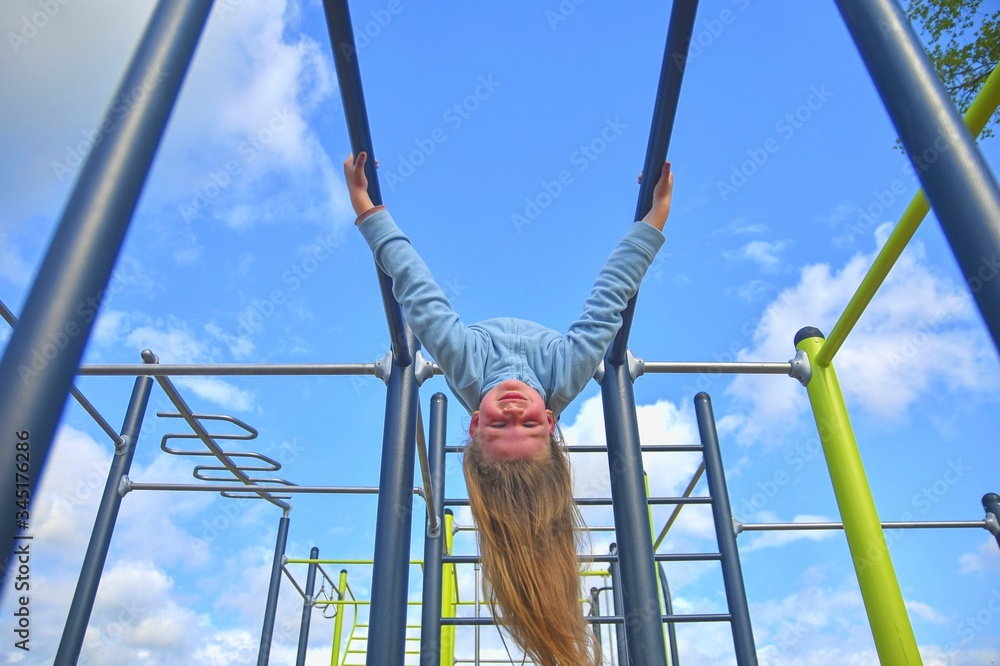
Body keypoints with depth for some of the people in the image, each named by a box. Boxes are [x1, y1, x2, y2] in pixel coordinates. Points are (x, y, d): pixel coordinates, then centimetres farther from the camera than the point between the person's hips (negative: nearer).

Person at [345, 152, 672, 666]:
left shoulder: (467, 369, -54)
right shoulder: (564, 377, -53)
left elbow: (419, 296, -52)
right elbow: (608, 300, -49)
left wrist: (368, 209, -46)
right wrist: (654, 219, -44)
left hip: (490, 339, 0)